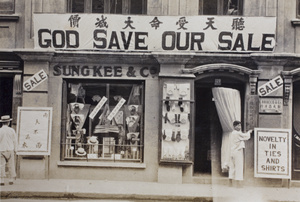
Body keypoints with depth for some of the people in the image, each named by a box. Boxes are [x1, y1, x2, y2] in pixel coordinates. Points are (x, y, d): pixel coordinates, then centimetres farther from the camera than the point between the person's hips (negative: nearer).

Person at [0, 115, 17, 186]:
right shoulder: (11, 130, -3)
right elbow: (15, 141, 1)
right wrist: (15, 150, 11)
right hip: (10, 150, 1)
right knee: (11, 165, 8)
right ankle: (11, 180, 12)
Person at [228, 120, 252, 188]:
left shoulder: (231, 134, 13)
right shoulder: (238, 133, -12)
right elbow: (246, 136, -4)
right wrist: (249, 132, 14)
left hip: (232, 151, 8)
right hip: (238, 151, -8)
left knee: (232, 167, 8)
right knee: (239, 166, -5)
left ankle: (230, 183, 9)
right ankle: (238, 182, -6)